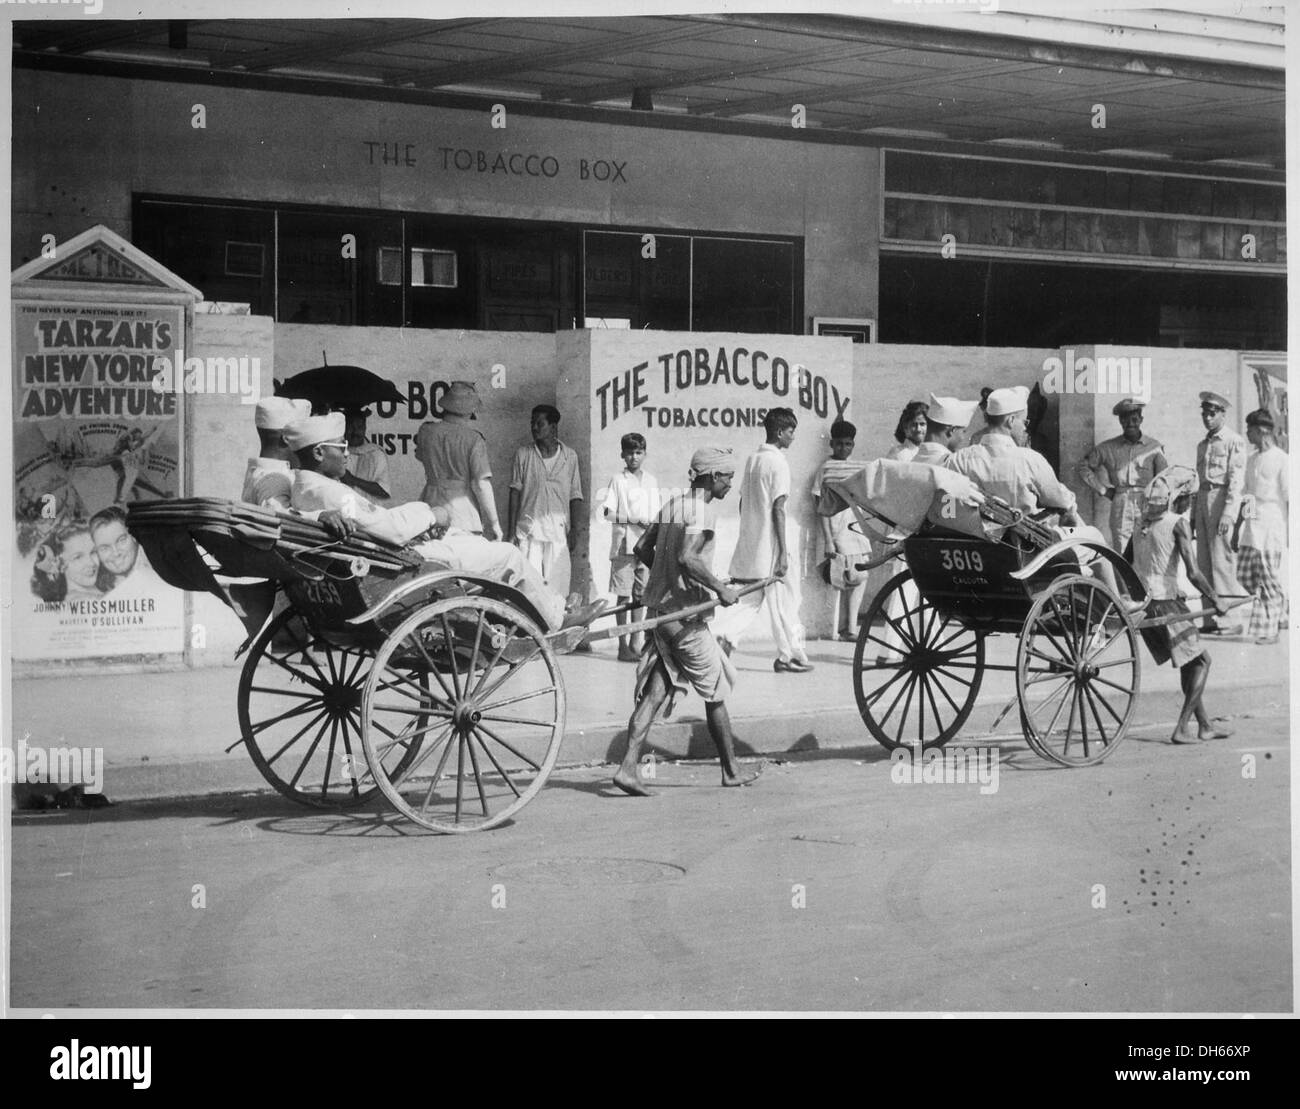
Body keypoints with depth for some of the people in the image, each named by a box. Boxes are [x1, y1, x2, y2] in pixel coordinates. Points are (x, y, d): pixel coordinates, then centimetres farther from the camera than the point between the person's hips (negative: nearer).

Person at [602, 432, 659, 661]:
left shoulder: (651, 481, 13)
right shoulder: (618, 480, 1)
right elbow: (608, 512, -7)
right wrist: (634, 519, -16)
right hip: (624, 545, -4)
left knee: (640, 595, 6)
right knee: (624, 595, -3)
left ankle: (636, 643, 12)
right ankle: (623, 645, 1)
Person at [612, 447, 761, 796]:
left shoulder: (672, 505, 12)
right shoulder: (703, 509, -14)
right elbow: (687, 557, -27)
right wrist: (720, 588, -19)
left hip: (657, 607, 8)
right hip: (685, 614, -8)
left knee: (654, 693, 4)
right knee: (716, 692, 8)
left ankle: (628, 767, -8)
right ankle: (731, 771, 18)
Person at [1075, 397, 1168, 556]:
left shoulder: (1154, 447, 8)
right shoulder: (1108, 448, 9)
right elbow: (1082, 467, 17)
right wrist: (1103, 490, 10)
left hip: (1148, 505, -1)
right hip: (1120, 505, 1)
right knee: (1121, 555, -5)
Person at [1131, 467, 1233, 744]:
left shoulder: (1141, 526, 11)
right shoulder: (1177, 523, -10)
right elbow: (1193, 573, -16)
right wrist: (1215, 601, -6)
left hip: (1141, 604, 7)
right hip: (1166, 602, -7)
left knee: (1188, 661, 20)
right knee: (1200, 661, 6)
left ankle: (1204, 726, 25)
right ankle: (1181, 729, -1)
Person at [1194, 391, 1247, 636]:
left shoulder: (1234, 442, -5)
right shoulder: (1202, 445, 19)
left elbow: (1236, 481, -12)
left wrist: (1228, 514, -19)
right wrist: (1193, 516, 18)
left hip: (1223, 498, -8)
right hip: (1203, 499, 8)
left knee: (1221, 561, -12)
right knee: (1204, 563, 5)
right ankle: (1210, 620, 8)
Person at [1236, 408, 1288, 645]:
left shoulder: (1281, 459, -6)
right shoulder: (1252, 460, 16)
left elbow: (1289, 498, -8)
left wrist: (1291, 533, -11)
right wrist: (1237, 529, 21)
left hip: (1272, 526, -7)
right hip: (1252, 525, 7)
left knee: (1269, 577, -5)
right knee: (1245, 576, 4)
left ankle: (1269, 630, 1)